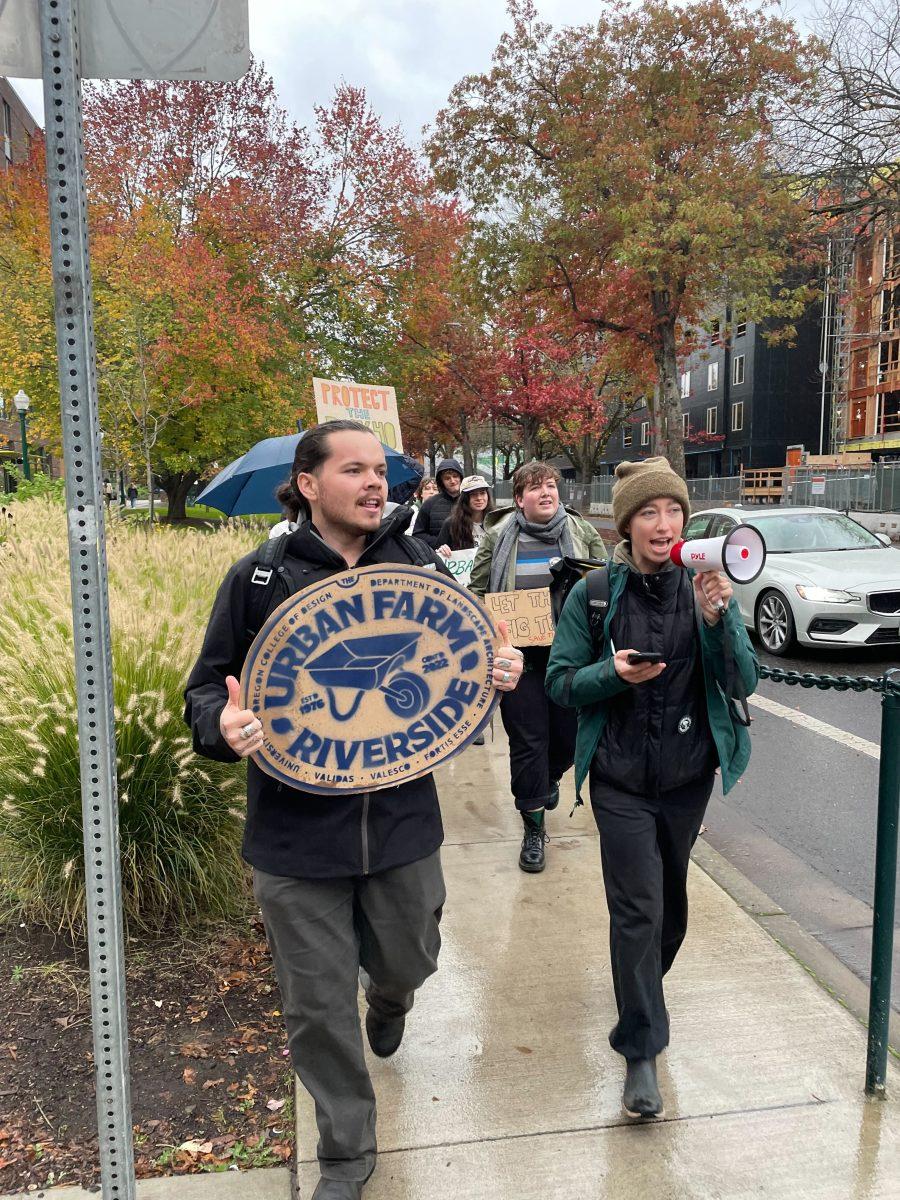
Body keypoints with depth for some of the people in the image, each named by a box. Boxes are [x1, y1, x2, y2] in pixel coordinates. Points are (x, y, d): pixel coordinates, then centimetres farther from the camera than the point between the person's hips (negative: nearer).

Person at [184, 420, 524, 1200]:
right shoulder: (261, 576, -8)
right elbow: (207, 690, -2)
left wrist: (501, 674, -10)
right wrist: (224, 725, -24)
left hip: (403, 822, 2)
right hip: (296, 835, -2)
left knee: (406, 964, 22)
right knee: (320, 1008, 10)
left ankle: (389, 998, 62)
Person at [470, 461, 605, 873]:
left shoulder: (583, 533, 5)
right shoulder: (498, 537, 2)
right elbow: (477, 591, 7)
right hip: (520, 655, -2)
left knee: (570, 733, 11)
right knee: (528, 740, 3)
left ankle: (549, 777, 46)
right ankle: (533, 827, 17)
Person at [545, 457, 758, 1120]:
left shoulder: (708, 588, -2)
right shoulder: (594, 593, -8)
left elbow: (746, 681, -7)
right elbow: (561, 681, -4)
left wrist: (718, 618, -23)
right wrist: (614, 673, -24)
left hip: (689, 775, 3)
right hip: (621, 778, -3)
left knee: (668, 899, 19)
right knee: (639, 909, -4)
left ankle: (642, 989, 48)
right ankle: (642, 1051, 12)